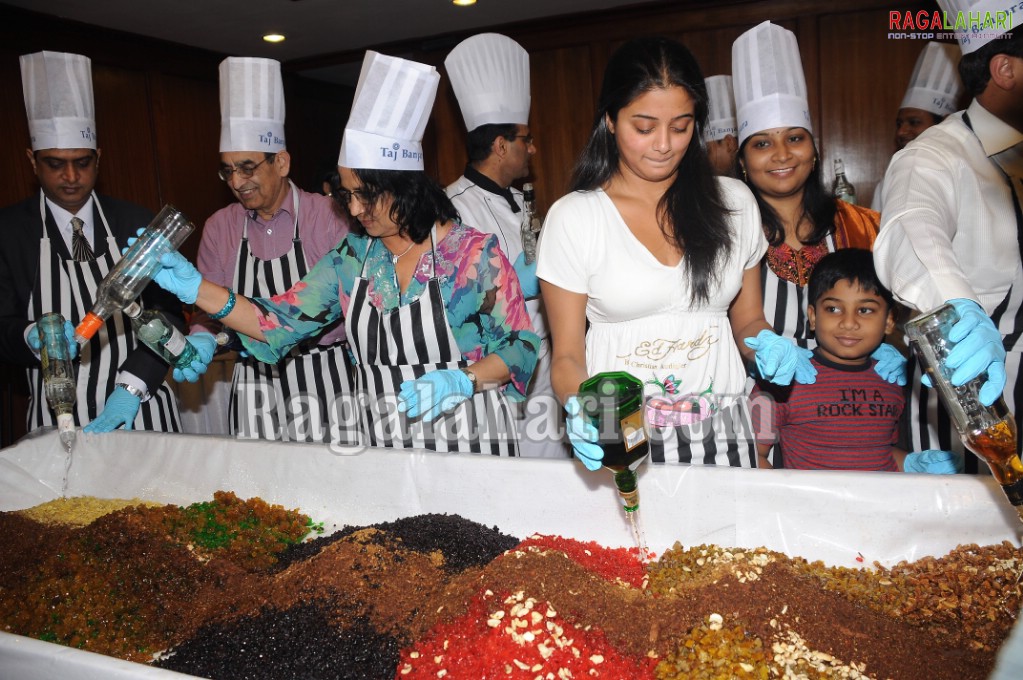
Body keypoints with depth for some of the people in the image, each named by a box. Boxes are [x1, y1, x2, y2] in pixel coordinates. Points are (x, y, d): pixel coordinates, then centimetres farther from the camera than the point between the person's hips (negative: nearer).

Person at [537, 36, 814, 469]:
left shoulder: (734, 202, 3)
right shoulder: (572, 217, -7)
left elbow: (746, 320, 13)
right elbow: (567, 354, -4)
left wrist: (767, 345, -10)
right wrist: (579, 409, -24)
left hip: (722, 433, 3)